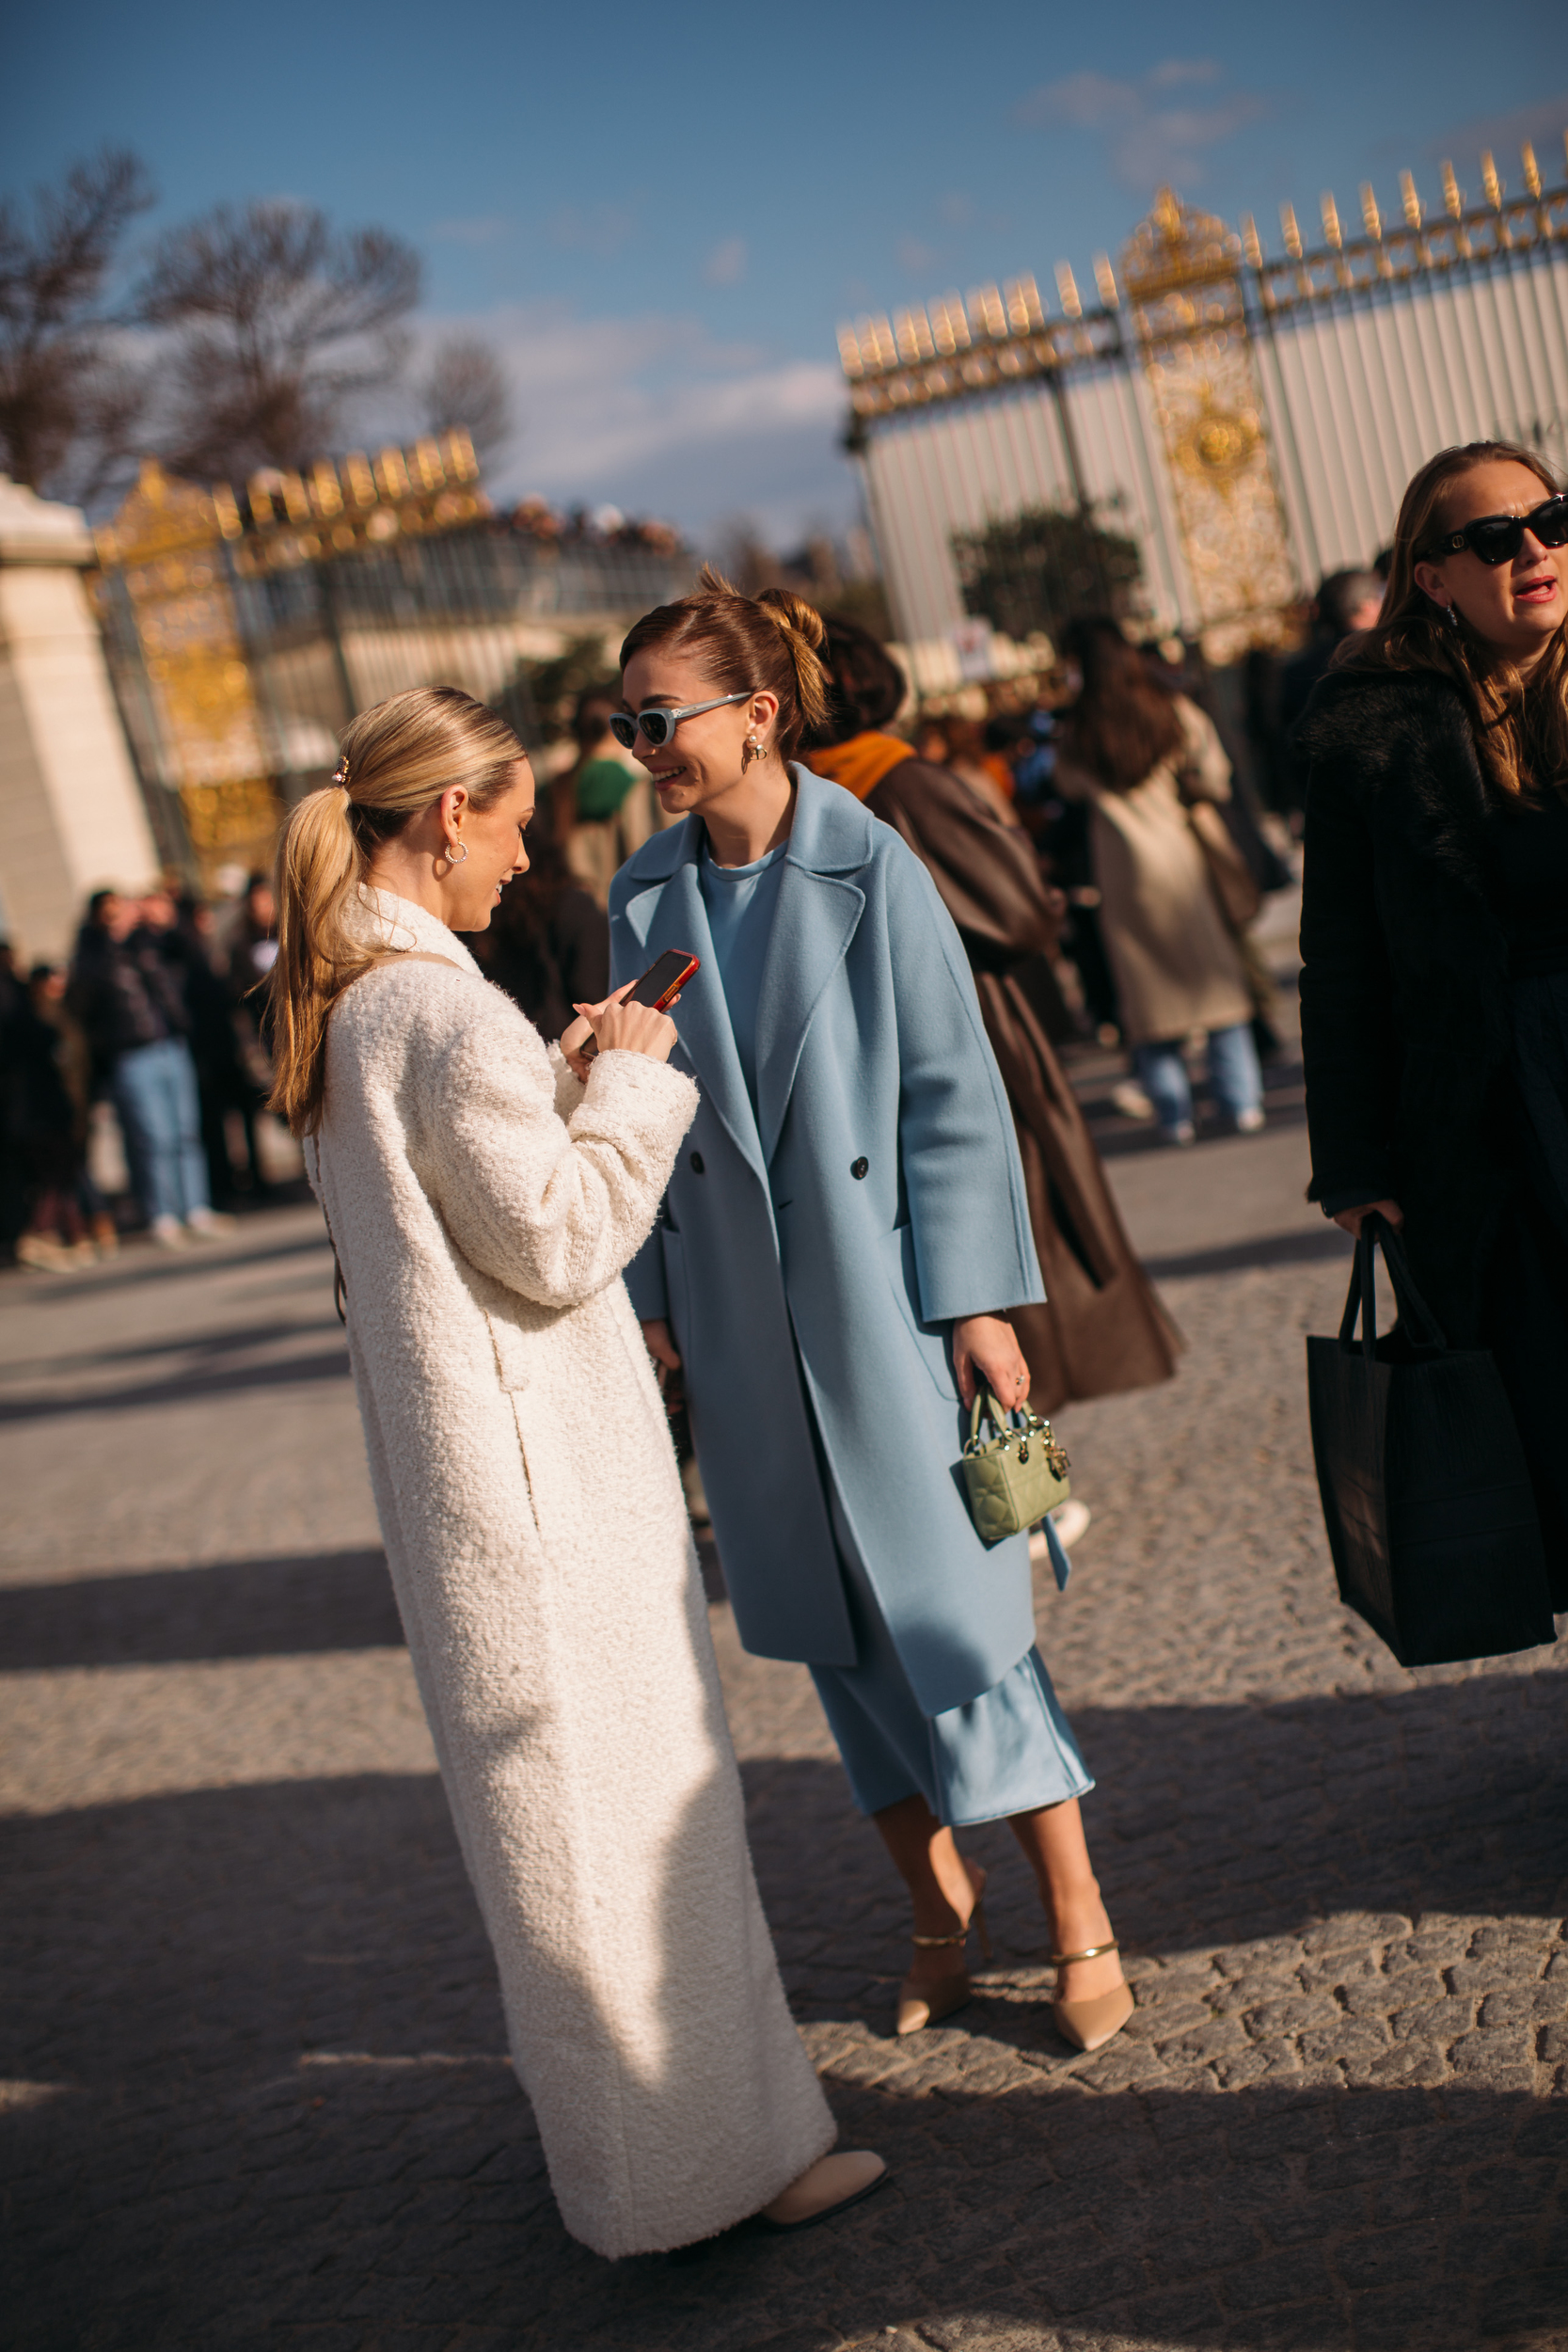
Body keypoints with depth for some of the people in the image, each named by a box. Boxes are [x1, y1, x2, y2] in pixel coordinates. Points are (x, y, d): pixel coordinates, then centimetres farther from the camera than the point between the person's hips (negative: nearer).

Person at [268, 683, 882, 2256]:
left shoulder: (338, 1001, 8)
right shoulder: (449, 1013, -22)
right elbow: (561, 1240, -19)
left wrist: (576, 1069, 10)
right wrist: (633, 1078, -9)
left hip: (446, 1454, 10)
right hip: (537, 1461, -10)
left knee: (544, 1802, 20)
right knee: (621, 1800, 2)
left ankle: (598, 2121, 36)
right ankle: (708, 2156, 15)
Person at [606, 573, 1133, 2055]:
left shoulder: (871, 871, -8)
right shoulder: (645, 897, 5)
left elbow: (952, 1094, -7)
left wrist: (979, 1302, -10)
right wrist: (652, 1300, 7)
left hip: (881, 1294, -4)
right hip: (736, 1311, 4)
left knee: (953, 1609, -2)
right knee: (837, 1628, 11)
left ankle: (1079, 1925, 13)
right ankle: (940, 1905, 28)